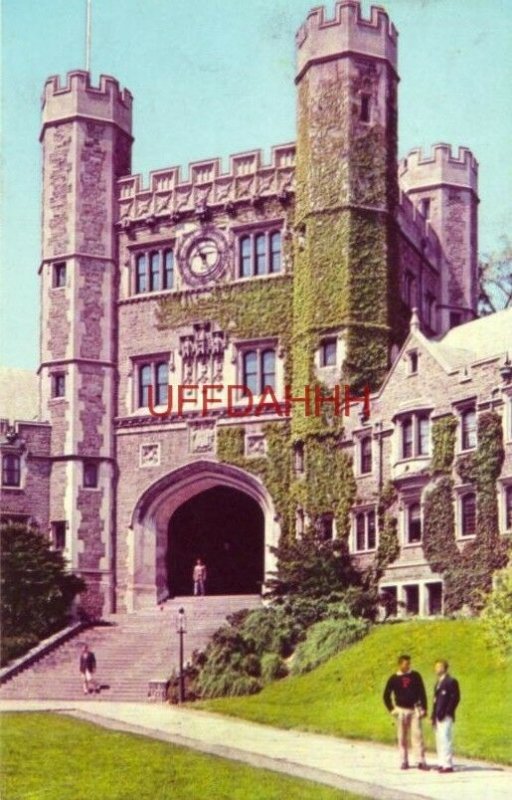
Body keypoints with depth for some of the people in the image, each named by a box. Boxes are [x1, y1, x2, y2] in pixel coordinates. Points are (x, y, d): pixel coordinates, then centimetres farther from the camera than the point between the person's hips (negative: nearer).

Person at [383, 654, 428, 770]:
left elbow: (422, 692, 5)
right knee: (402, 737, 4)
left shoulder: (415, 676, 2)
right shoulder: (394, 678, 1)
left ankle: (420, 761, -8)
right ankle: (404, 762, 11)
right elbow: (386, 695, 8)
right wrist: (391, 709, 2)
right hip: (401, 711, 0)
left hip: (414, 710, 0)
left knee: (417, 734, -7)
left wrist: (423, 708, 0)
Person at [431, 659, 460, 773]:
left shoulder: (451, 681, -7)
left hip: (445, 717, -9)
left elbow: (455, 698, -13)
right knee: (439, 740, 10)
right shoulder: (439, 682, 20)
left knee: (445, 739, -13)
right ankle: (441, 763, 14)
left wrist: (446, 713, -17)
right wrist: (434, 716, 13)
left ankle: (448, 765, -12)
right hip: (438, 716, 9)